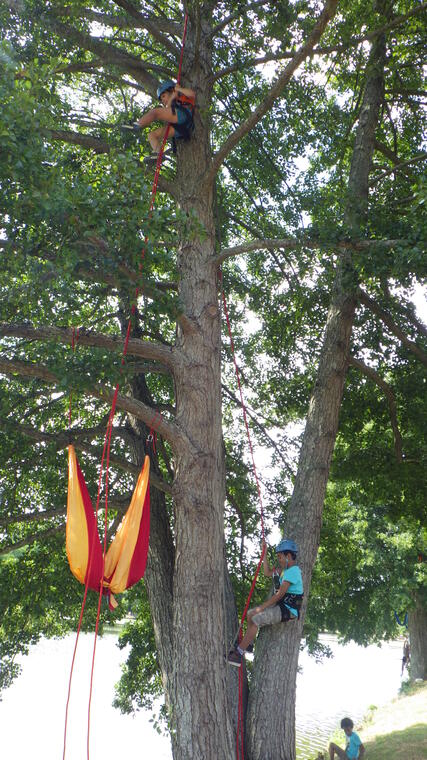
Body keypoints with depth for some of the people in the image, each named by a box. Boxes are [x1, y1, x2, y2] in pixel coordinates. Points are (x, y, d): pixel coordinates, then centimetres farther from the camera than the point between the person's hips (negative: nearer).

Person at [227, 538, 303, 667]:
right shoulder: (286, 570, 15)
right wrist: (264, 553, 20)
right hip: (281, 606, 10)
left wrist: (262, 607, -19)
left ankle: (238, 654, -20)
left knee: (256, 619, -22)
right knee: (250, 614, 11)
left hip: (288, 610, -10)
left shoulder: (293, 571, -17)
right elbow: (268, 573, 26)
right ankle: (247, 643, 18)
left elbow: (280, 594, -22)